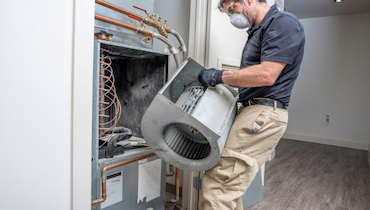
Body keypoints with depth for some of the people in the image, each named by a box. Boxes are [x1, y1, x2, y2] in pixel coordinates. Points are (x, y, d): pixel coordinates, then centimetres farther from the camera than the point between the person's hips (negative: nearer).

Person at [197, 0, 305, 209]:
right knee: (229, 184, 12)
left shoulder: (284, 23, -8)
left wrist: (220, 76, -13)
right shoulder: (258, 31, 21)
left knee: (217, 184, -11)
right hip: (250, 109, 10)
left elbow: (266, 75, -20)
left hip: (264, 113, -10)